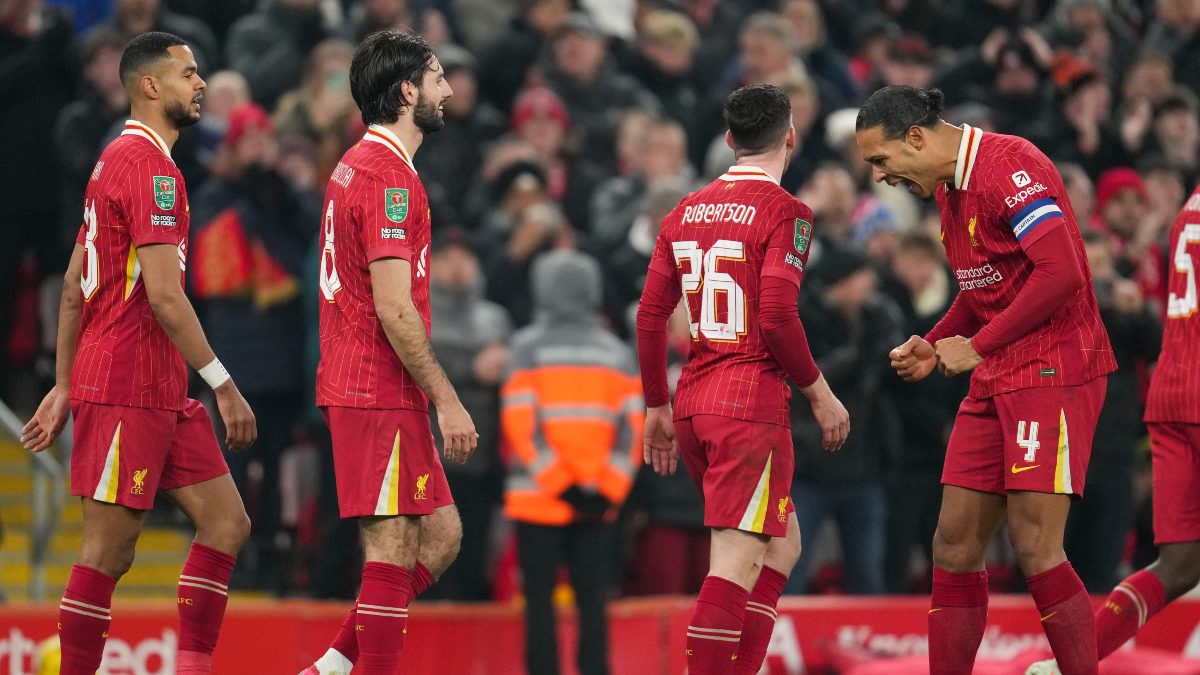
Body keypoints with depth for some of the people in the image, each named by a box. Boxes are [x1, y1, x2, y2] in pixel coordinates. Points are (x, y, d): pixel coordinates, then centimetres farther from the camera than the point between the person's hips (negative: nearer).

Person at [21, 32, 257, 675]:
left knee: (226, 524, 6)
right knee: (107, 552, -5)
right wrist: (224, 385, -18)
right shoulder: (149, 166, -14)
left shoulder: (119, 160, 18)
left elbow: (73, 287, 20)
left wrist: (65, 387, 21)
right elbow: (164, 295, -21)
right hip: (127, 391, -10)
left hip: (163, 395, 10)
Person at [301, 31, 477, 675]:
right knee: (394, 550, -7)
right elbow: (394, 310, -20)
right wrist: (446, 400, -16)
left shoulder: (355, 165, 17)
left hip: (355, 384, 10)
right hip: (381, 392, -10)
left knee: (440, 536, 12)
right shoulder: (389, 175, -15)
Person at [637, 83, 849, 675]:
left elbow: (650, 316, 12)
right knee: (739, 562, -10)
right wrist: (819, 394, -5)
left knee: (781, 545, 19)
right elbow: (777, 317, -17)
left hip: (693, 402, 8)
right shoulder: (784, 212, -8)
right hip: (752, 401, -8)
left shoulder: (685, 211, 12)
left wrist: (657, 409, 20)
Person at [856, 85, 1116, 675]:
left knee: (1034, 548, -14)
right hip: (995, 382, 9)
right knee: (954, 545, 6)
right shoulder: (948, 188, 15)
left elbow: (1061, 273, -24)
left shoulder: (1009, 166, -16)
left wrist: (977, 346, -17)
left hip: (1054, 371, -9)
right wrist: (935, 347, 9)